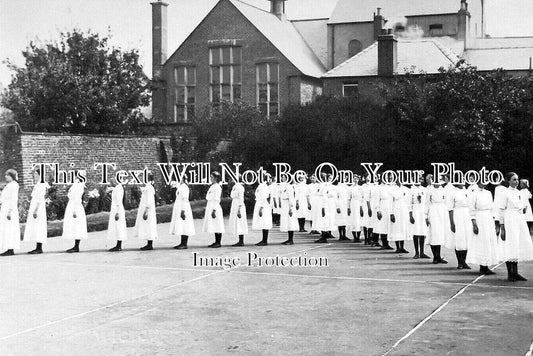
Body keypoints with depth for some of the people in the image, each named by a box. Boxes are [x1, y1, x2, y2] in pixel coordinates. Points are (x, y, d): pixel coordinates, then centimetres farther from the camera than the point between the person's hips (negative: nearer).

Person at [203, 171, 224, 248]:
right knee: (214, 226, 11)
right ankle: (216, 242, 15)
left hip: (215, 207, -10)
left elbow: (216, 200, -17)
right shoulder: (212, 186, 16)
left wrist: (214, 210, -21)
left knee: (217, 226, -6)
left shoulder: (217, 187, -12)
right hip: (210, 207, 10)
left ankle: (218, 242, -4)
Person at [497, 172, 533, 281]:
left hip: (520, 222, 7)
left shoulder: (518, 193, 12)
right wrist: (502, 227, -14)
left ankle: (515, 273, 16)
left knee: (517, 247, 8)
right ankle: (510, 274, 3)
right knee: (509, 248, -5)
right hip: (509, 222, -7)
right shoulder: (505, 193, -8)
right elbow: (501, 211, -10)